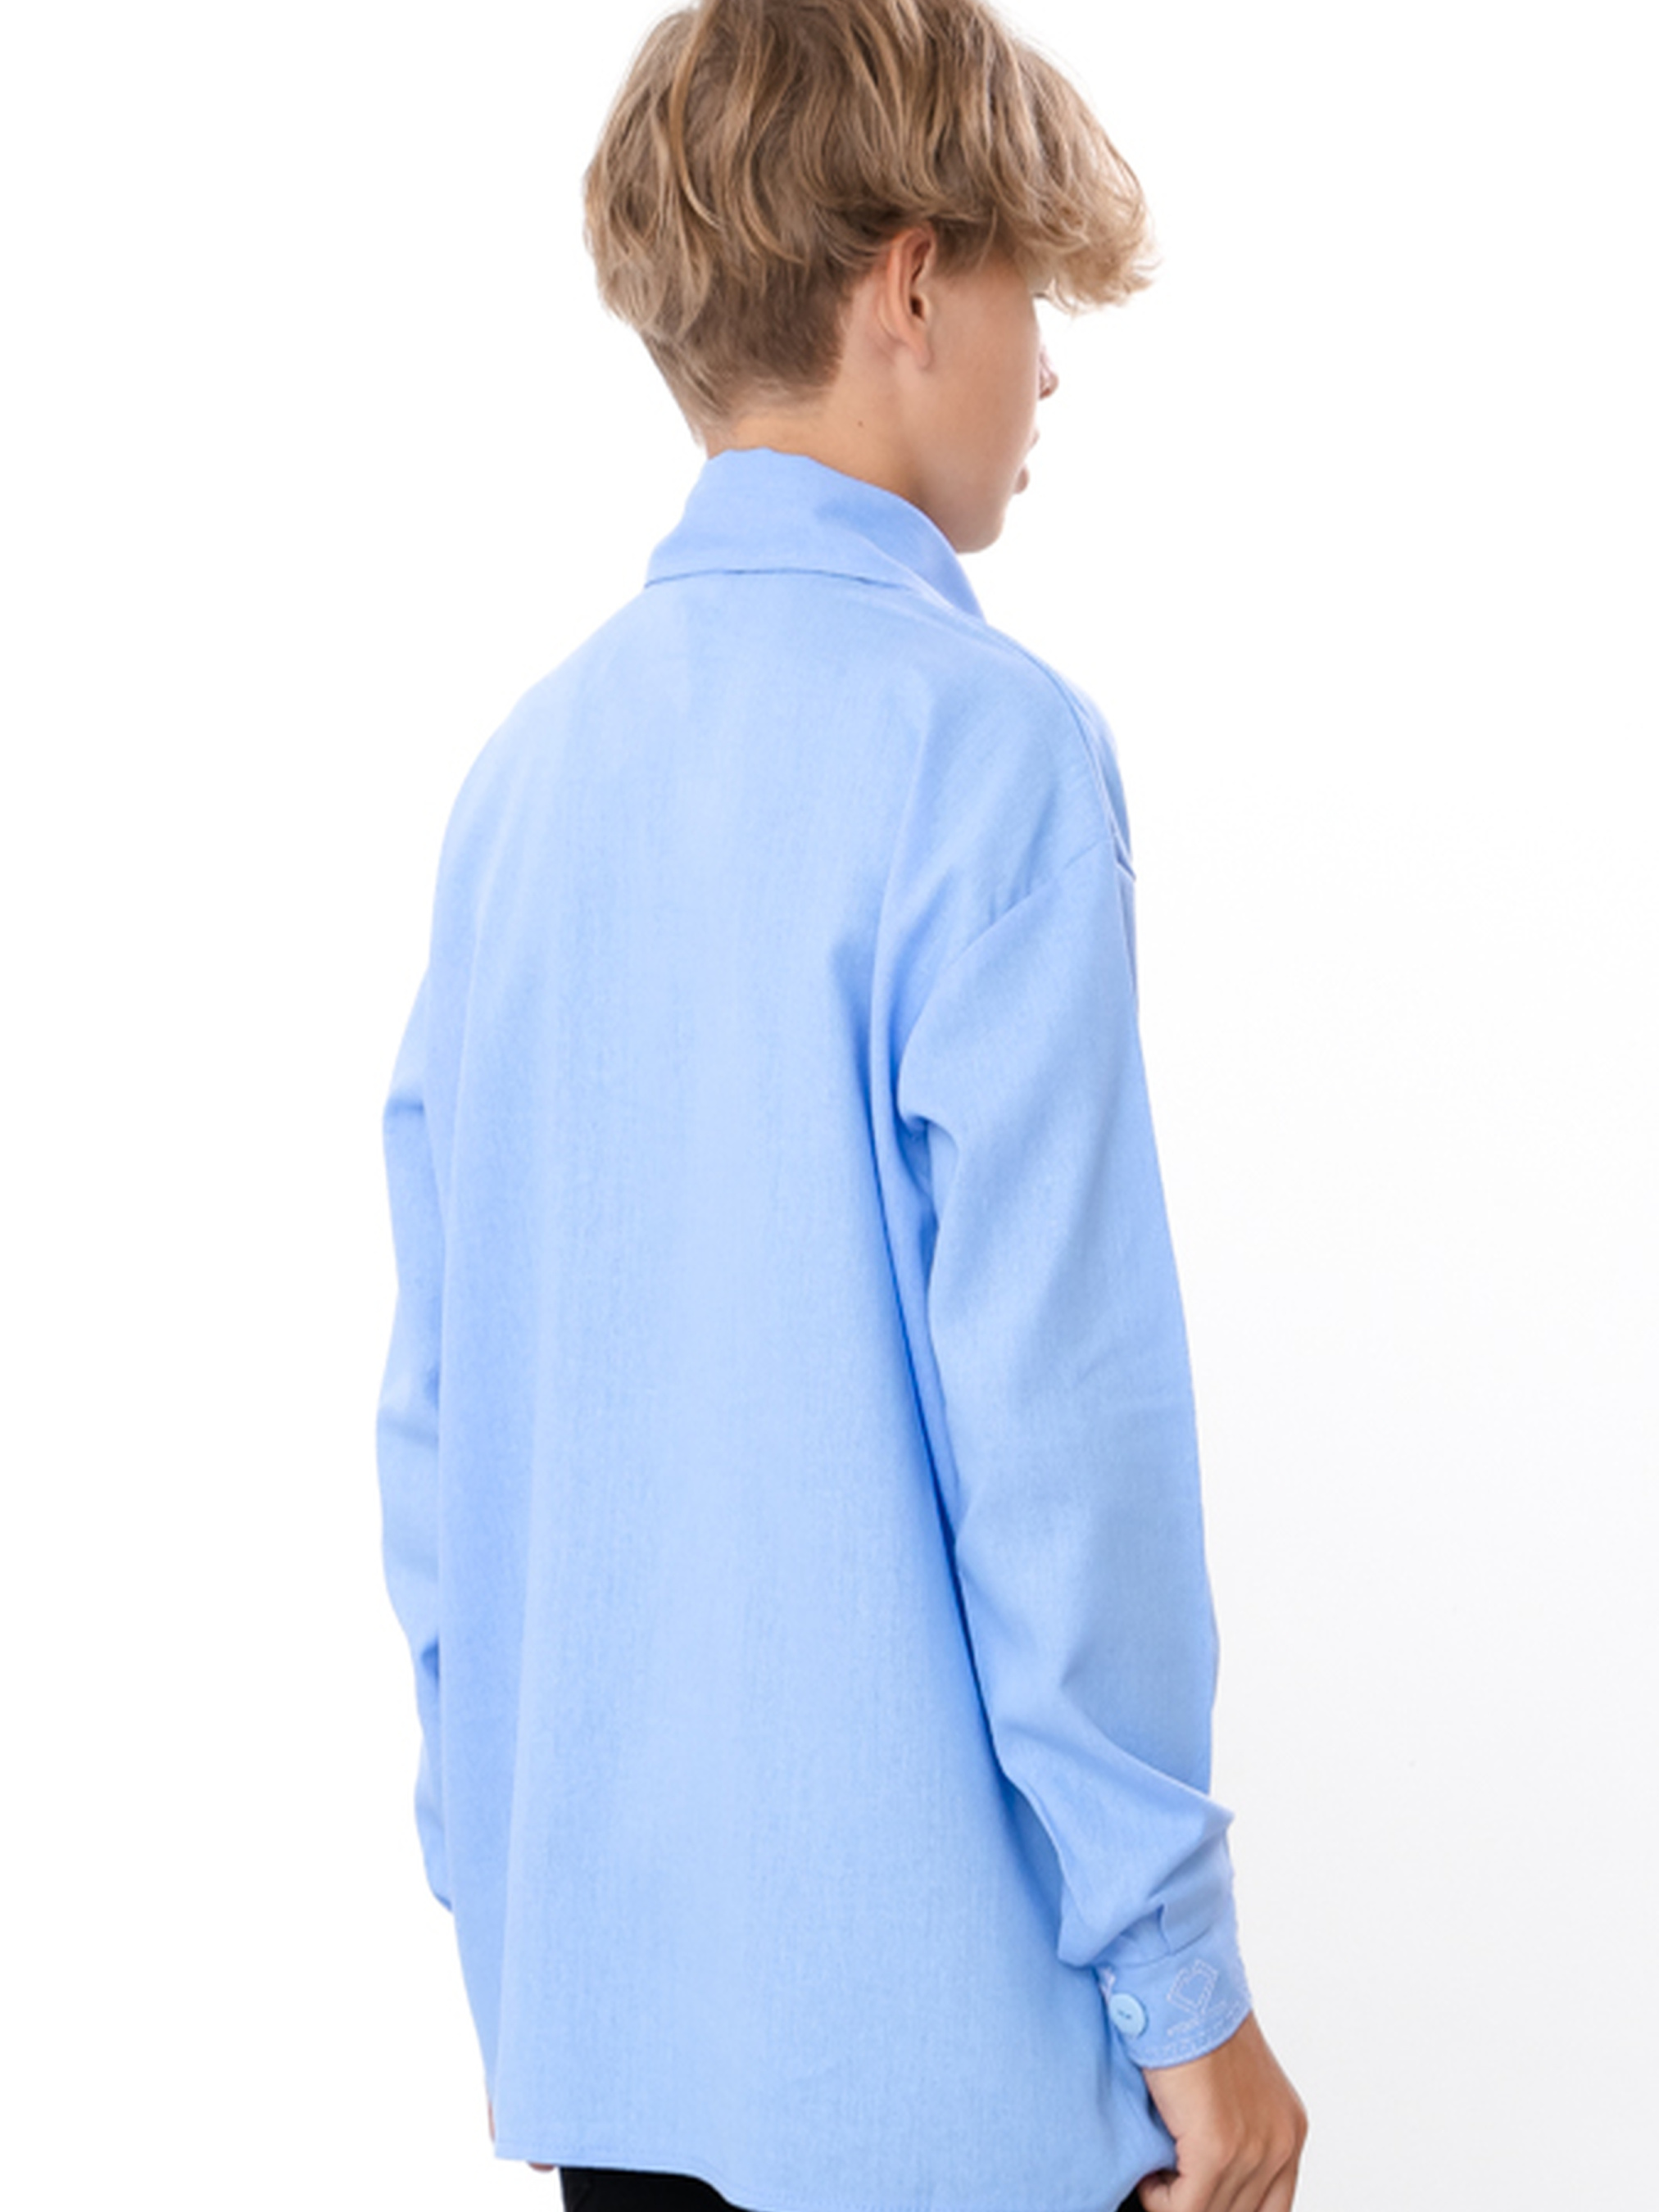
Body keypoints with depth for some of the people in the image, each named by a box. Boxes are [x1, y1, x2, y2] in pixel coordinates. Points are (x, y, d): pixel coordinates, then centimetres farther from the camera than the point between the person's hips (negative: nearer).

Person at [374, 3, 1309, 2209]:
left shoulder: (536, 760, 5)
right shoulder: (979, 734, -15)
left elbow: (438, 1391, 9)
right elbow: (1050, 1410, -18)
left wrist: (489, 1855, 18)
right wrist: (1182, 1977, -10)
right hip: (927, 2009, -6)